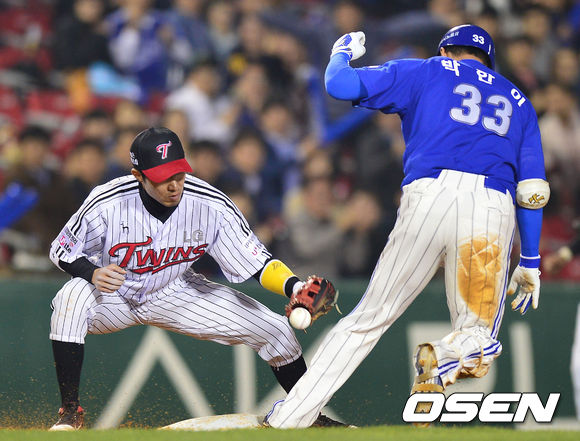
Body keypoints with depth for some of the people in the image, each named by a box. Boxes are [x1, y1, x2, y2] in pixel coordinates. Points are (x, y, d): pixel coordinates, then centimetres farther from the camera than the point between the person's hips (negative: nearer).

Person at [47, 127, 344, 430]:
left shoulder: (212, 206, -23)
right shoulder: (106, 204, -28)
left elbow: (256, 262, -17)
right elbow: (62, 251, -13)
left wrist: (296, 287, -36)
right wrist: (92, 273, -34)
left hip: (176, 296, 2)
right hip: (116, 295, -2)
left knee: (277, 331, -8)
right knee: (71, 299, -38)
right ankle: (70, 411, -22)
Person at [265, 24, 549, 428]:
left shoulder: (424, 72, 22)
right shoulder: (517, 102, 29)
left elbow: (340, 84, 14)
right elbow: (533, 191, 20)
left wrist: (342, 53, 37)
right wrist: (530, 262, 24)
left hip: (430, 195, -1)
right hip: (494, 210, 1)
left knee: (370, 318, 8)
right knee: (478, 336, 9)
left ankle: (289, 419, 3)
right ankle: (455, 354, -28)